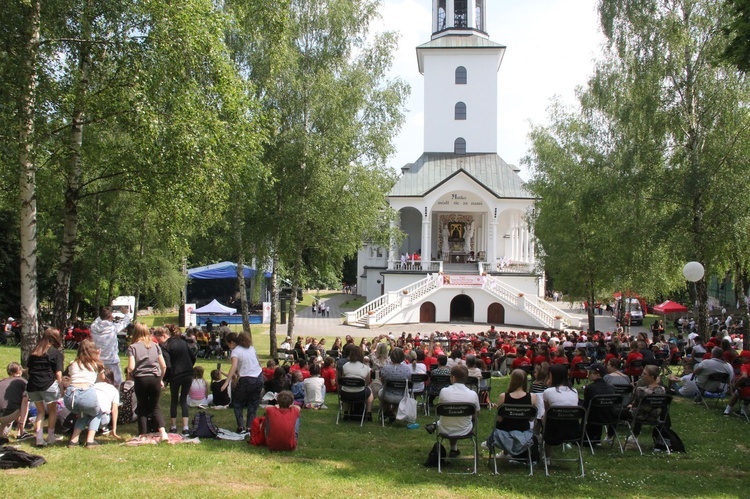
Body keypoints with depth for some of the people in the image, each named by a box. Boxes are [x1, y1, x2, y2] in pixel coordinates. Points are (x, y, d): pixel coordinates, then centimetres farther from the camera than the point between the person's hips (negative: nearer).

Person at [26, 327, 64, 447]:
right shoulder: (56, 353, -1)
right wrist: (60, 383, 4)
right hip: (48, 385, -4)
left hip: (32, 386, 4)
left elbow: (28, 369, 12)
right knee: (52, 410, 15)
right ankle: (50, 437, 18)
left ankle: (39, 438, 9)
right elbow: (58, 374, -7)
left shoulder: (34, 352, 15)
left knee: (40, 411, 19)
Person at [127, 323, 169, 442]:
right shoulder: (155, 346, 8)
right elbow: (163, 366, 5)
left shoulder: (132, 347, -1)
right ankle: (162, 432, -3)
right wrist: (161, 378, 19)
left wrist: (130, 375, 11)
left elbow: (131, 367, -10)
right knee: (155, 407, 13)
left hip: (140, 379, -2)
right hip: (155, 378, 2)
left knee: (142, 408, 11)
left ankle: (143, 436, 12)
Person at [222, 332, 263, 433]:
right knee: (253, 404, 15)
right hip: (259, 377, 6)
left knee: (237, 402, 13)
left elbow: (234, 366, -24)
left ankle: (240, 426, 4)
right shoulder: (250, 347, 11)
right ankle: (250, 426, 9)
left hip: (247, 380, -6)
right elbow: (258, 362, 13)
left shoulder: (235, 351, -9)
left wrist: (226, 382, -30)